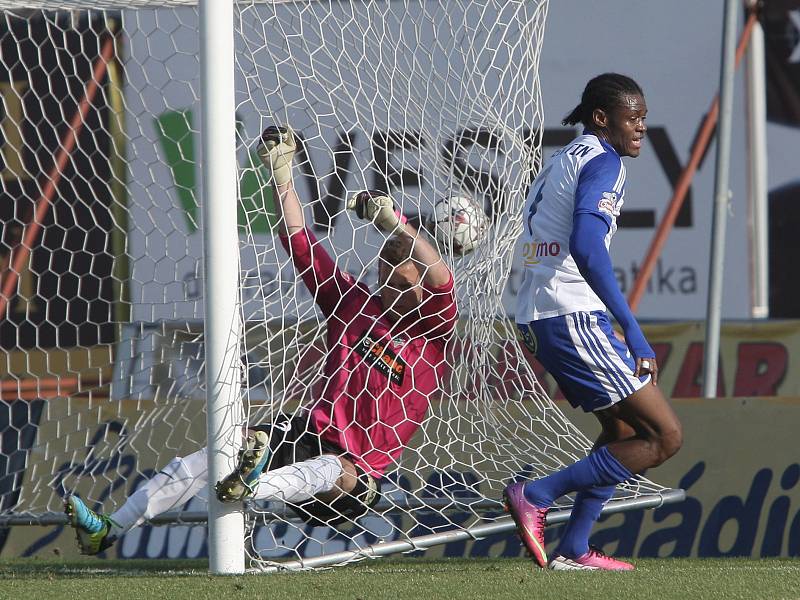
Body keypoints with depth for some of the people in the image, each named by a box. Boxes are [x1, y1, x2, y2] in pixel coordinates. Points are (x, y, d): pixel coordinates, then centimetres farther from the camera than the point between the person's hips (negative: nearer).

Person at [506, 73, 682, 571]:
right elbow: (586, 246, -25)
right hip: (572, 318, -10)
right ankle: (537, 497, -9)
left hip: (537, 319, 10)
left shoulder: (565, 159, 20)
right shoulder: (602, 161, -10)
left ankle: (574, 550, 17)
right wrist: (633, 331, -25)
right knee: (666, 436, -8)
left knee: (624, 429, 22)